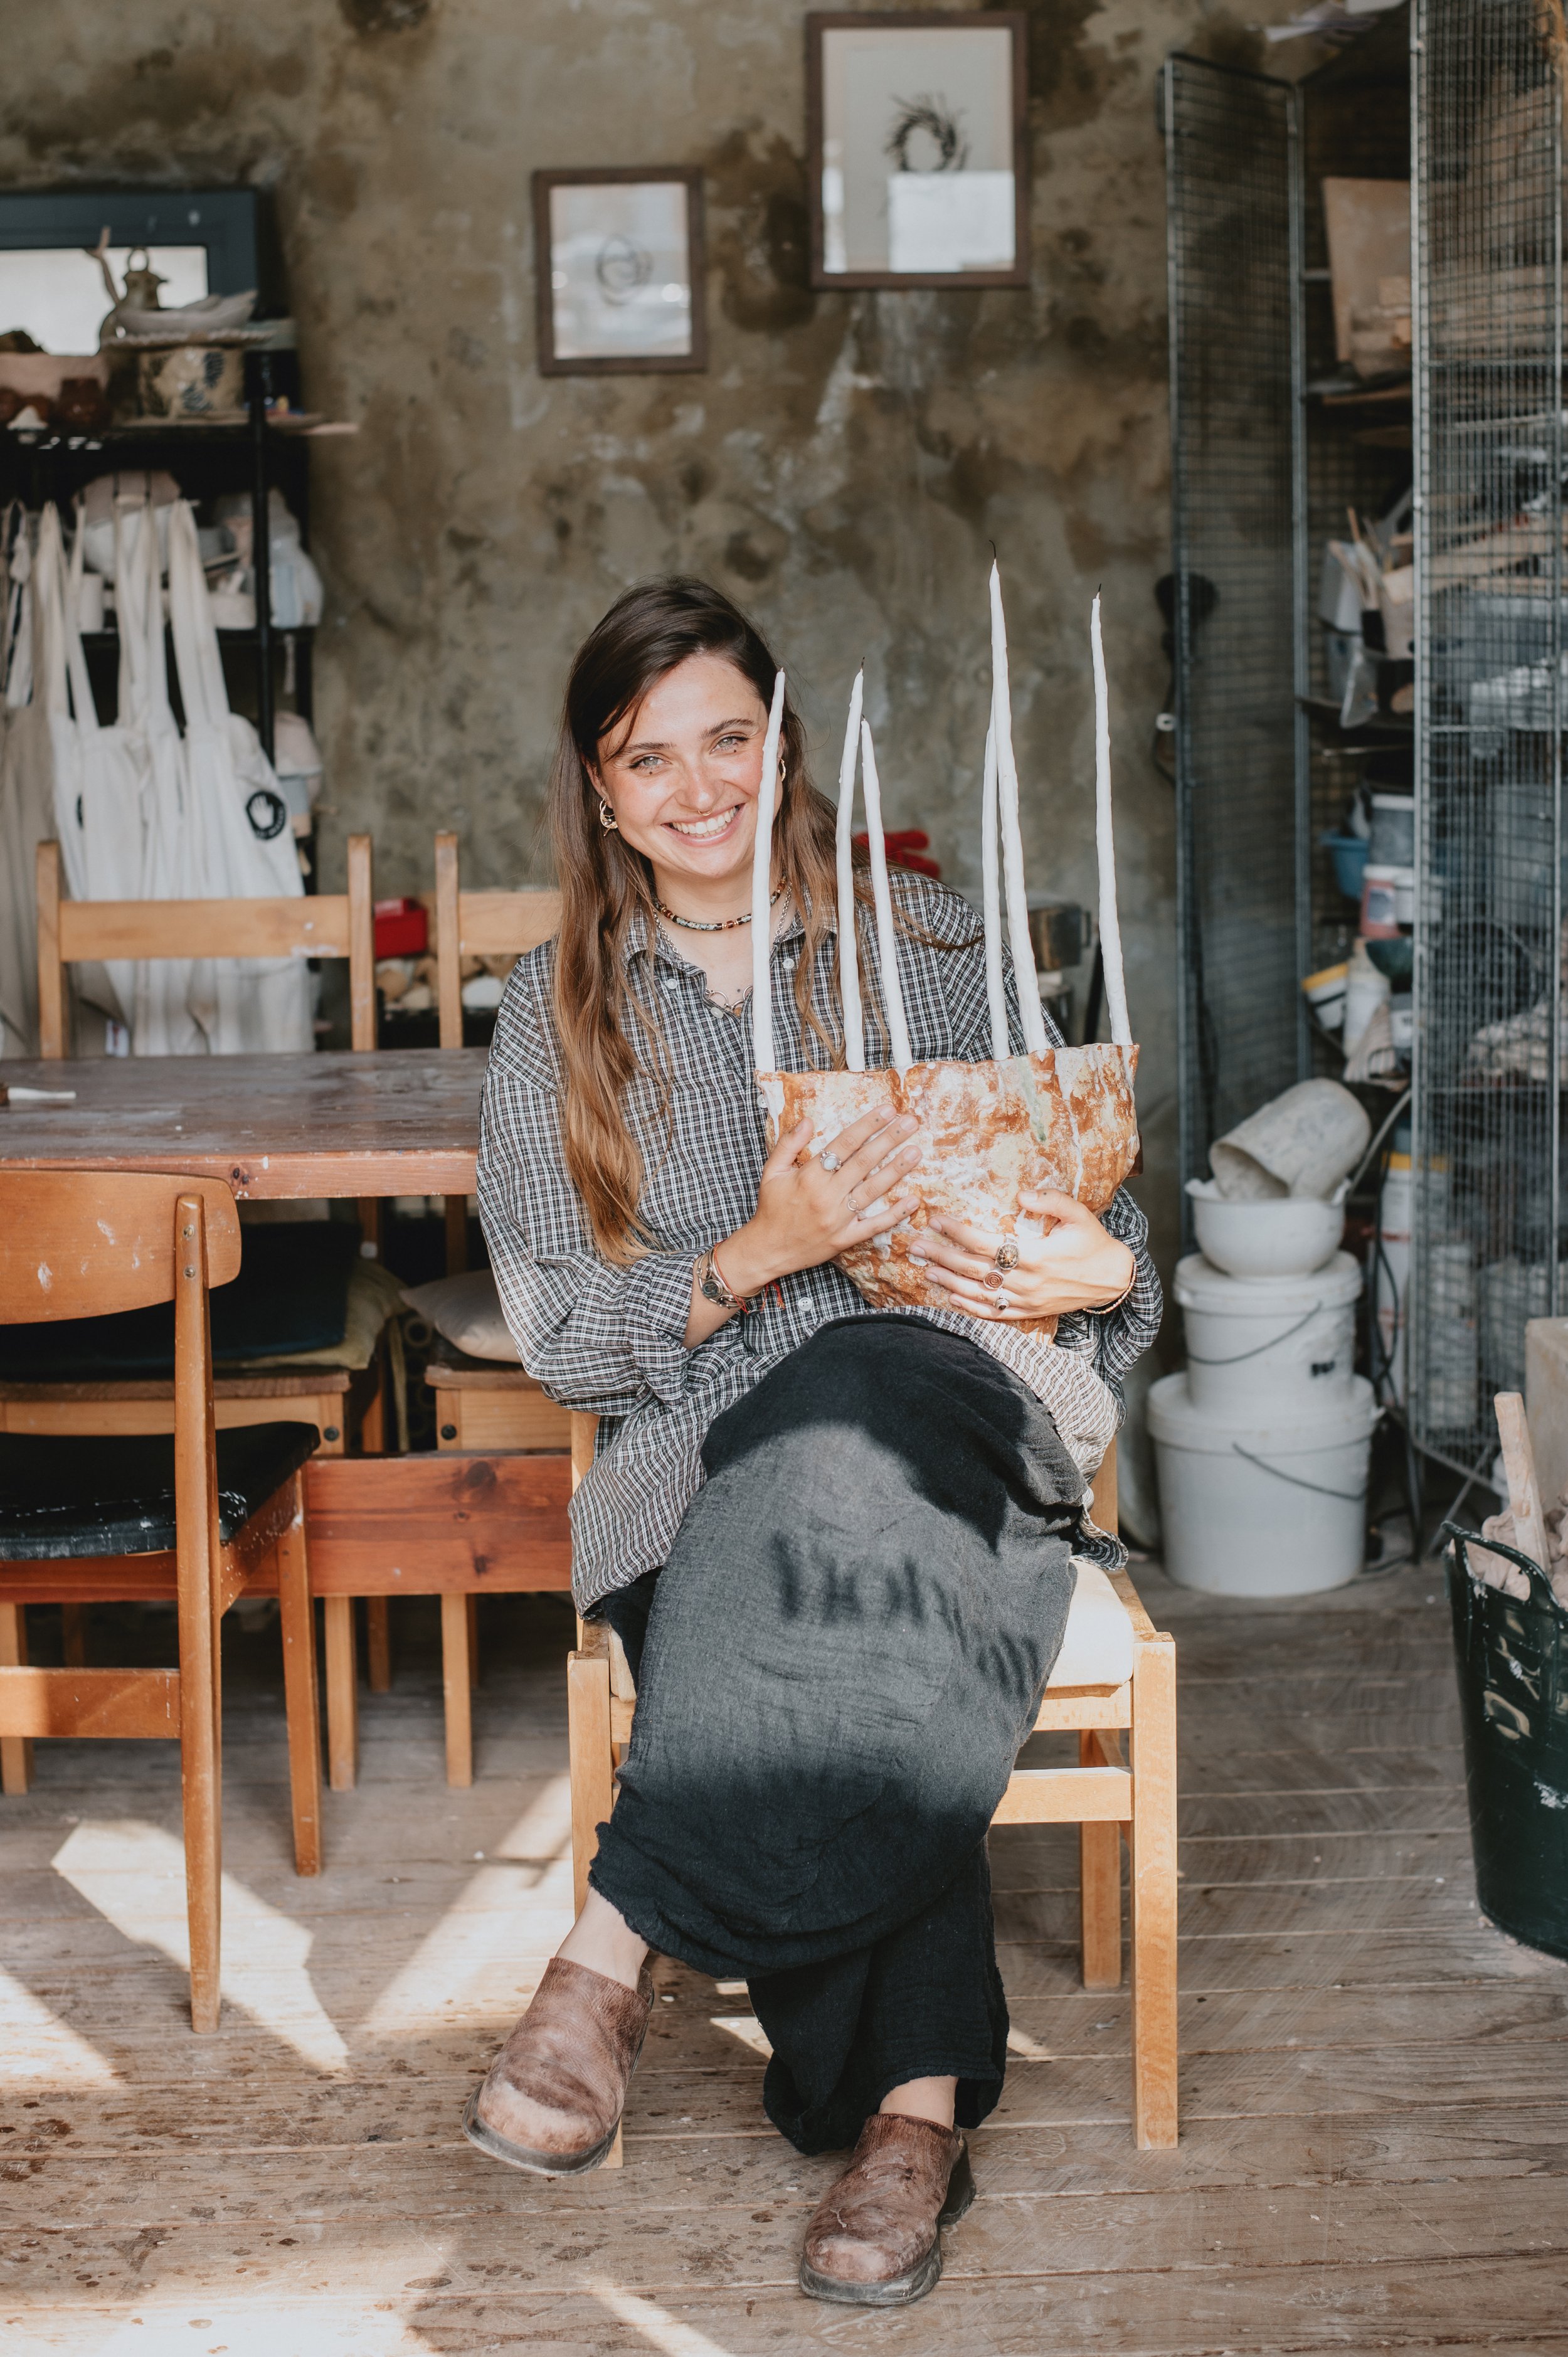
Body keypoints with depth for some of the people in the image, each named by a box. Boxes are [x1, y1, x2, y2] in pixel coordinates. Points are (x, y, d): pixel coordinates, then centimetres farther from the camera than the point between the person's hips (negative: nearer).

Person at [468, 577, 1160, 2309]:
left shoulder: (930, 950, 11)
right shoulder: (557, 1012, 11)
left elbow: (1087, 1222, 15)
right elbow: (562, 1337, 5)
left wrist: (1101, 1267, -11)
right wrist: (757, 1255, -13)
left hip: (953, 1398, -1)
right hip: (699, 1450, 1)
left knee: (845, 1429, -38)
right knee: (843, 1599, -35)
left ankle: (616, 1950, -41)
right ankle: (917, 2108, -32)